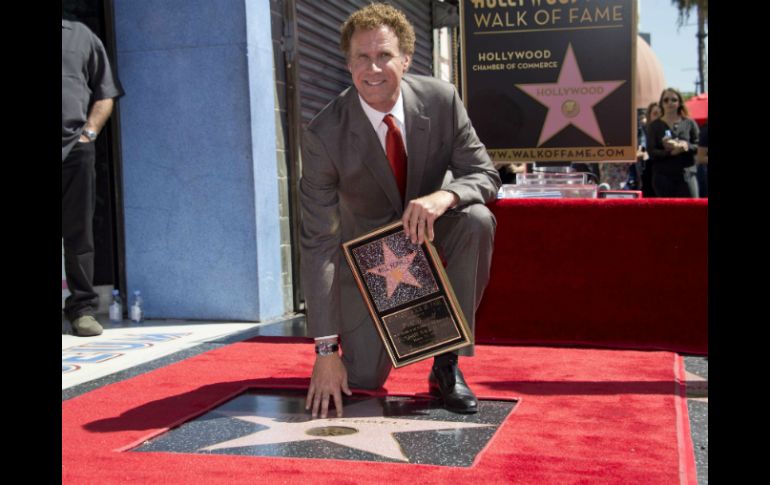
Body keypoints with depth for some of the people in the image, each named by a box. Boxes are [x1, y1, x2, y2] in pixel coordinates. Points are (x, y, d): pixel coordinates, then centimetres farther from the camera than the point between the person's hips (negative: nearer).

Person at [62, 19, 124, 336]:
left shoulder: (81, 36, 13)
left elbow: (105, 95, 12)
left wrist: (89, 132, -1)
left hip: (75, 148, 0)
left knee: (78, 232, 2)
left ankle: (82, 309, 7)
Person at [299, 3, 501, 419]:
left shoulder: (441, 100, -19)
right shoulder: (324, 134, -26)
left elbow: (485, 175, -13)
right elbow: (317, 242, -25)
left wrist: (445, 196, -40)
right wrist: (325, 350, -28)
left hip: (430, 233, 2)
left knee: (477, 220, -31)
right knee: (364, 379, -8)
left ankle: (446, 365, -16)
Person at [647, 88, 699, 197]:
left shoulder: (689, 123, 7)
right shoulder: (655, 125, 4)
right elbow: (651, 152, -4)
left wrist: (687, 146, -17)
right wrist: (670, 152, -21)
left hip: (687, 175, 1)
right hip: (663, 176, -1)